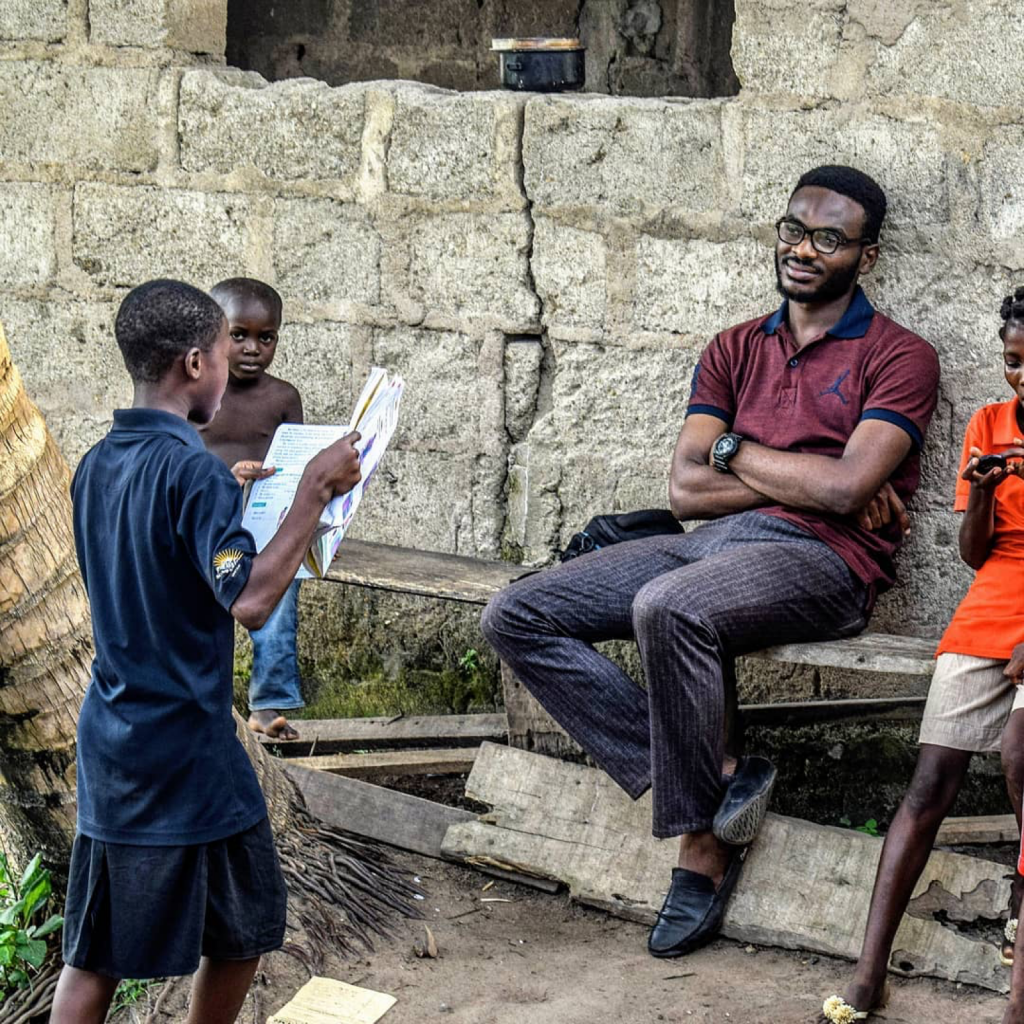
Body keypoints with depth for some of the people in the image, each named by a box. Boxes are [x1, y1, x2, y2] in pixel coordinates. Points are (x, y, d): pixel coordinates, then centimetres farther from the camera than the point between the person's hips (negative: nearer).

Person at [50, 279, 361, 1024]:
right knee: (243, 928, 12)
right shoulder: (194, 469, -18)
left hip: (111, 742, 8)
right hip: (188, 746, -8)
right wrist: (314, 493, -24)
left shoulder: (97, 466, 8)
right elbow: (249, 600, -28)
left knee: (96, 949, 9)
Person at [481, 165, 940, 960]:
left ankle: (704, 840, -20)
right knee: (518, 617, -9)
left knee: (667, 608, -38)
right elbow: (685, 490, 7)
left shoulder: (899, 357, 2)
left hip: (819, 561, -7)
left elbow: (845, 488, -14)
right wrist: (808, 478, -4)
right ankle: (708, 780, -17)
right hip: (710, 542, 7)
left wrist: (735, 451, 1)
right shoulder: (735, 351, 19)